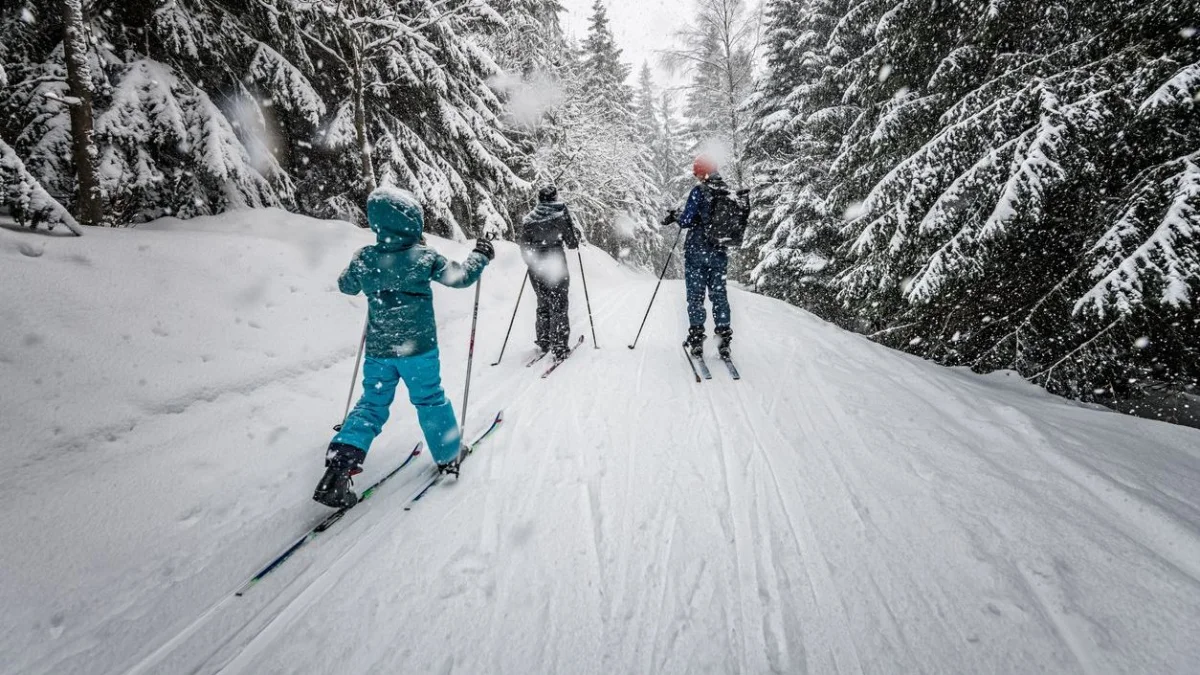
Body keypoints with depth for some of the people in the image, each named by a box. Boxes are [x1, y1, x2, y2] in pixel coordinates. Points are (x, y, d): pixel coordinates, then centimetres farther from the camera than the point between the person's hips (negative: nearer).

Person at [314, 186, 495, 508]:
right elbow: (460, 277, -3)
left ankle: (339, 467, 4)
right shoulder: (425, 257, -14)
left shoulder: (364, 258, -3)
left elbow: (346, 286, 15)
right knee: (430, 400, 14)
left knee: (372, 404, 14)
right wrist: (480, 256, 13)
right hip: (418, 348, -3)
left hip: (378, 349, 3)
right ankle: (449, 454, 28)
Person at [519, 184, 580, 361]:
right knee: (559, 306, 3)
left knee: (543, 305, 18)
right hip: (556, 265, -4)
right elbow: (572, 242, -6)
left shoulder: (528, 219, 4)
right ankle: (559, 348, 1)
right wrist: (576, 241, 17)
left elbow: (525, 249, 7)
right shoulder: (560, 212, -4)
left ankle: (543, 343, 24)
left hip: (536, 268, 4)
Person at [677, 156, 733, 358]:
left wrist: (675, 218, 6)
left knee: (695, 295, 2)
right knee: (719, 294, 11)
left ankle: (696, 337, 1)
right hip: (720, 253, 5)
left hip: (697, 251, -4)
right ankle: (724, 336, 11)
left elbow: (686, 220, -14)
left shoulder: (699, 192, -11)